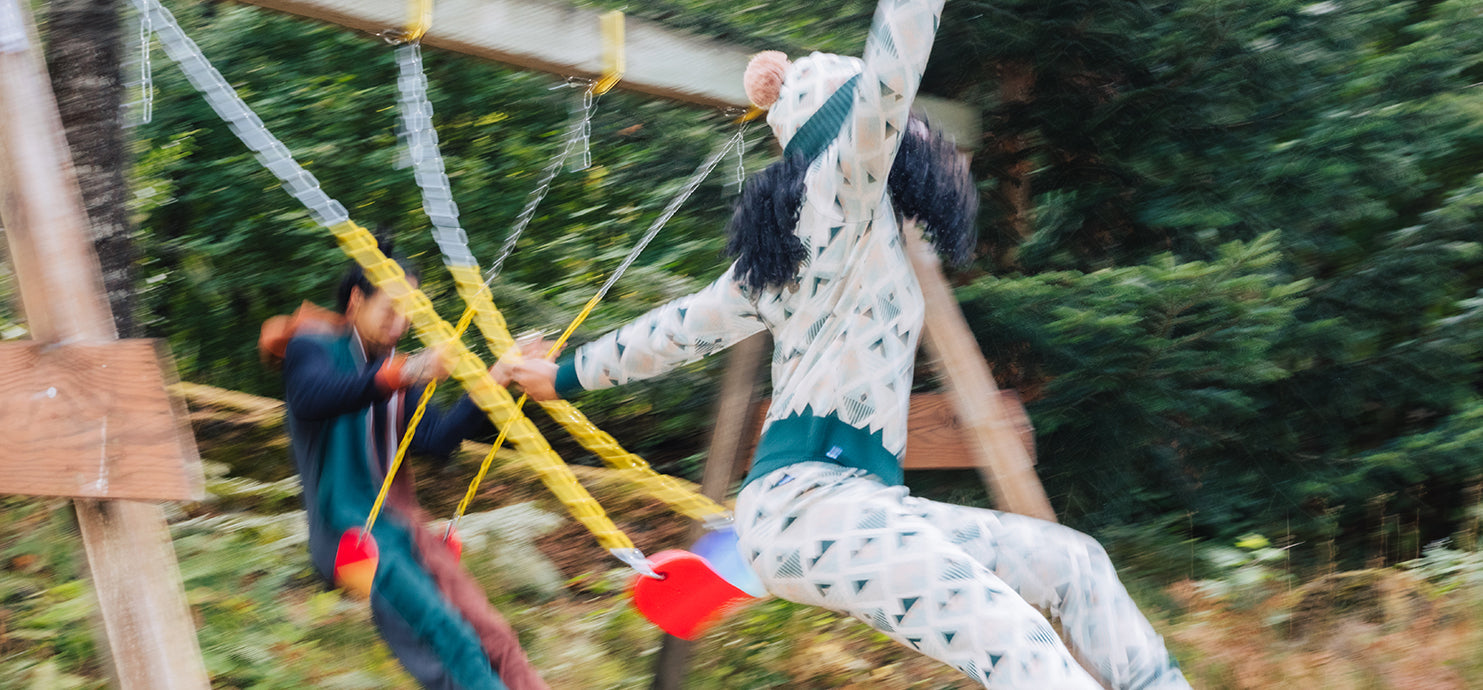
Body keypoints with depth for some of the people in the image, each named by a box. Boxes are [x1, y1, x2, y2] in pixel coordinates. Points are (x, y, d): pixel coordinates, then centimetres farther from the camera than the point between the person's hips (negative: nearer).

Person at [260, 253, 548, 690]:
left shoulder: (390, 364, 18)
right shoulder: (312, 347, -4)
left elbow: (435, 440, 6)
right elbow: (310, 398, -29)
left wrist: (491, 383, -4)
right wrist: (399, 374, -42)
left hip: (400, 523, 7)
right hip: (345, 530, -7)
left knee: (491, 636, -9)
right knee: (449, 638, -25)